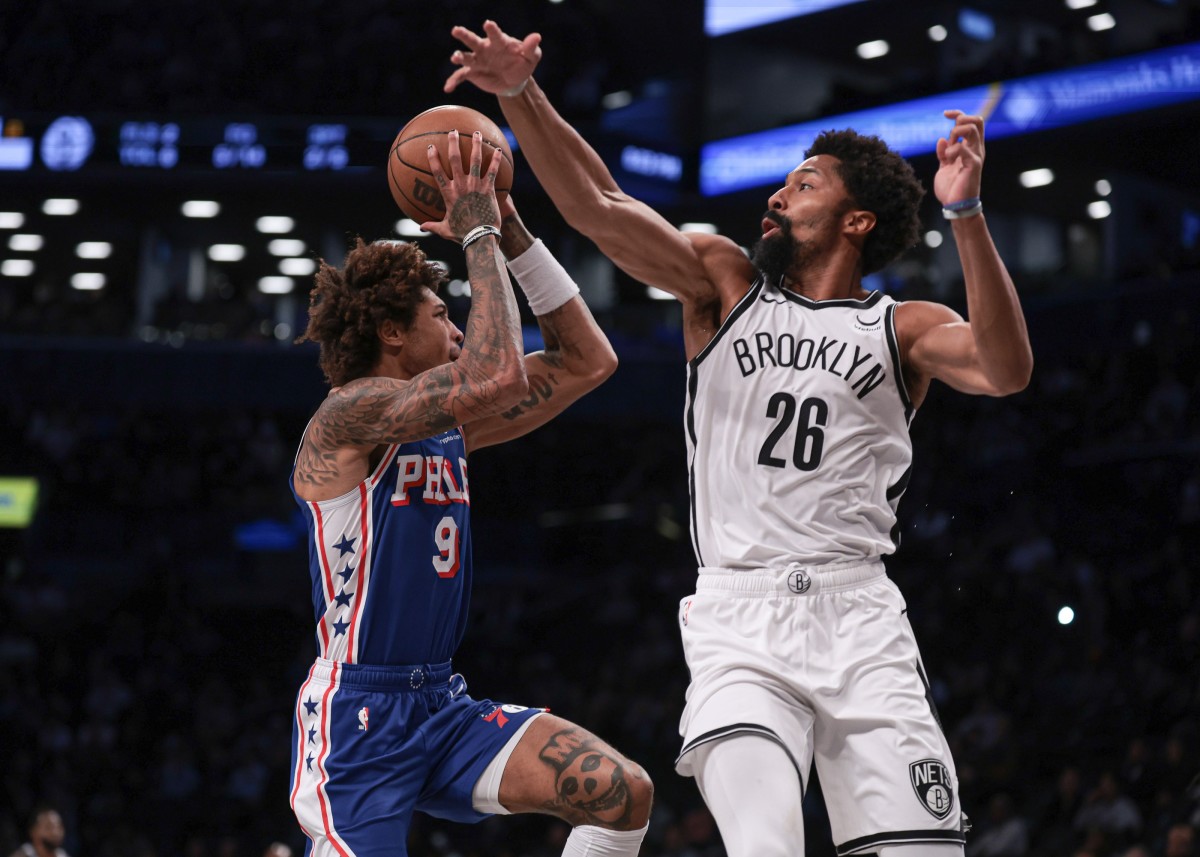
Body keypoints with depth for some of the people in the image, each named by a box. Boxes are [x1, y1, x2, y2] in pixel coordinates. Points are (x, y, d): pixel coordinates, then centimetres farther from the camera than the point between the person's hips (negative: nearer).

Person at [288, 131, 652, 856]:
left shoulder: (448, 427, 13)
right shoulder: (350, 414, -12)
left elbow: (589, 361, 15)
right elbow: (499, 373, -27)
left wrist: (512, 232, 8)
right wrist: (478, 234, -14)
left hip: (444, 706, 8)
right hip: (357, 714, -8)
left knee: (622, 794, -11)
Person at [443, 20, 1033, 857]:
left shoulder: (902, 327, 10)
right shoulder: (724, 280, 15)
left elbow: (1005, 371, -10)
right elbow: (596, 206, 3)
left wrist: (966, 214, -19)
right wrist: (521, 96, -11)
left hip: (859, 614, 1)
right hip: (740, 613, 0)